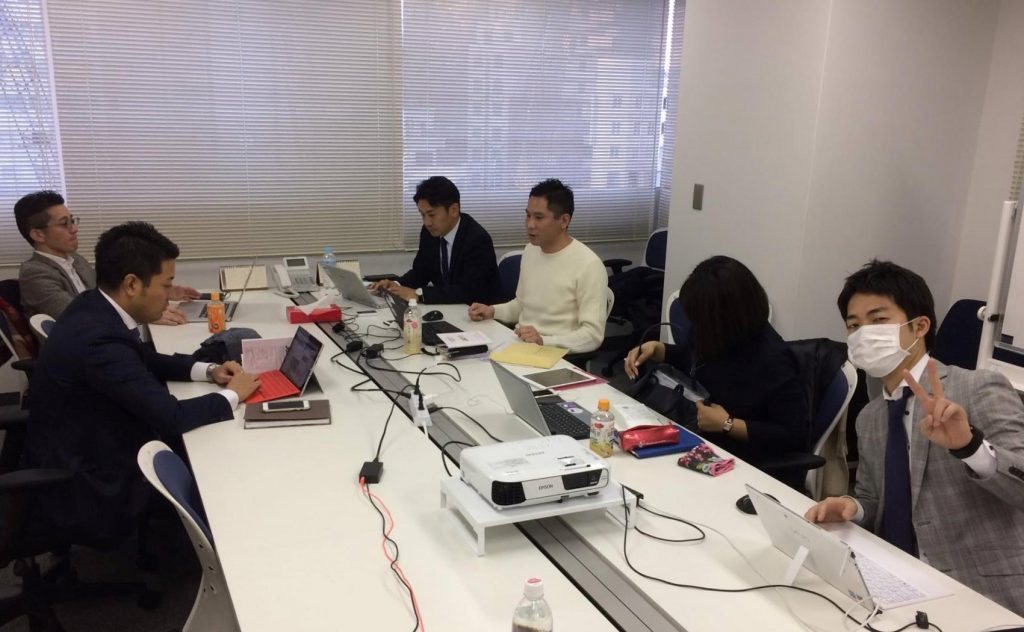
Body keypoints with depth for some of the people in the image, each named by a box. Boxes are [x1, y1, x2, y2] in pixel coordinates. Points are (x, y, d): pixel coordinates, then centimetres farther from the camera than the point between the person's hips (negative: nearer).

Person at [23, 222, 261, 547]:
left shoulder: (94, 307, -4)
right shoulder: (99, 338, -33)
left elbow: (144, 359, 13)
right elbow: (170, 417, -29)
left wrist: (207, 370, 1)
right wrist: (232, 395, -13)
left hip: (80, 458, 8)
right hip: (83, 494, -8)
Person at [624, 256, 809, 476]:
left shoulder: (771, 360, -25)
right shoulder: (715, 336, -3)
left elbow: (796, 435, -23)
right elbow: (692, 357, 21)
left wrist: (727, 425, -24)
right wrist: (656, 349, 1)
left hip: (747, 467, -7)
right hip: (704, 445, 7)